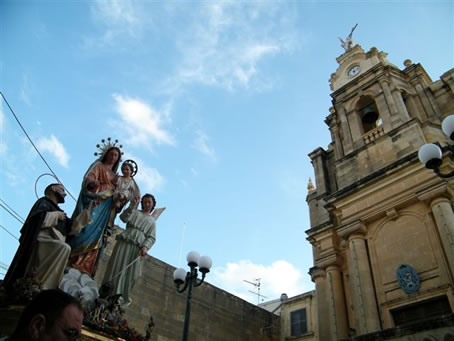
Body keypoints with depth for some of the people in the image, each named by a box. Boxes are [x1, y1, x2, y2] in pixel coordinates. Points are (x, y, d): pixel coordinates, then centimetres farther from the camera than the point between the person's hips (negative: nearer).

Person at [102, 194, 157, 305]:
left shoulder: (152, 221, 19)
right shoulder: (135, 212, 18)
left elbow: (151, 237, 8)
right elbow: (123, 218, -2)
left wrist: (145, 247, -11)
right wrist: (132, 206, -12)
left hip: (137, 248, 1)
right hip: (124, 243, -1)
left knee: (130, 273, -3)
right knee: (117, 268, -5)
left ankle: (120, 297, 3)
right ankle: (108, 294, 0)